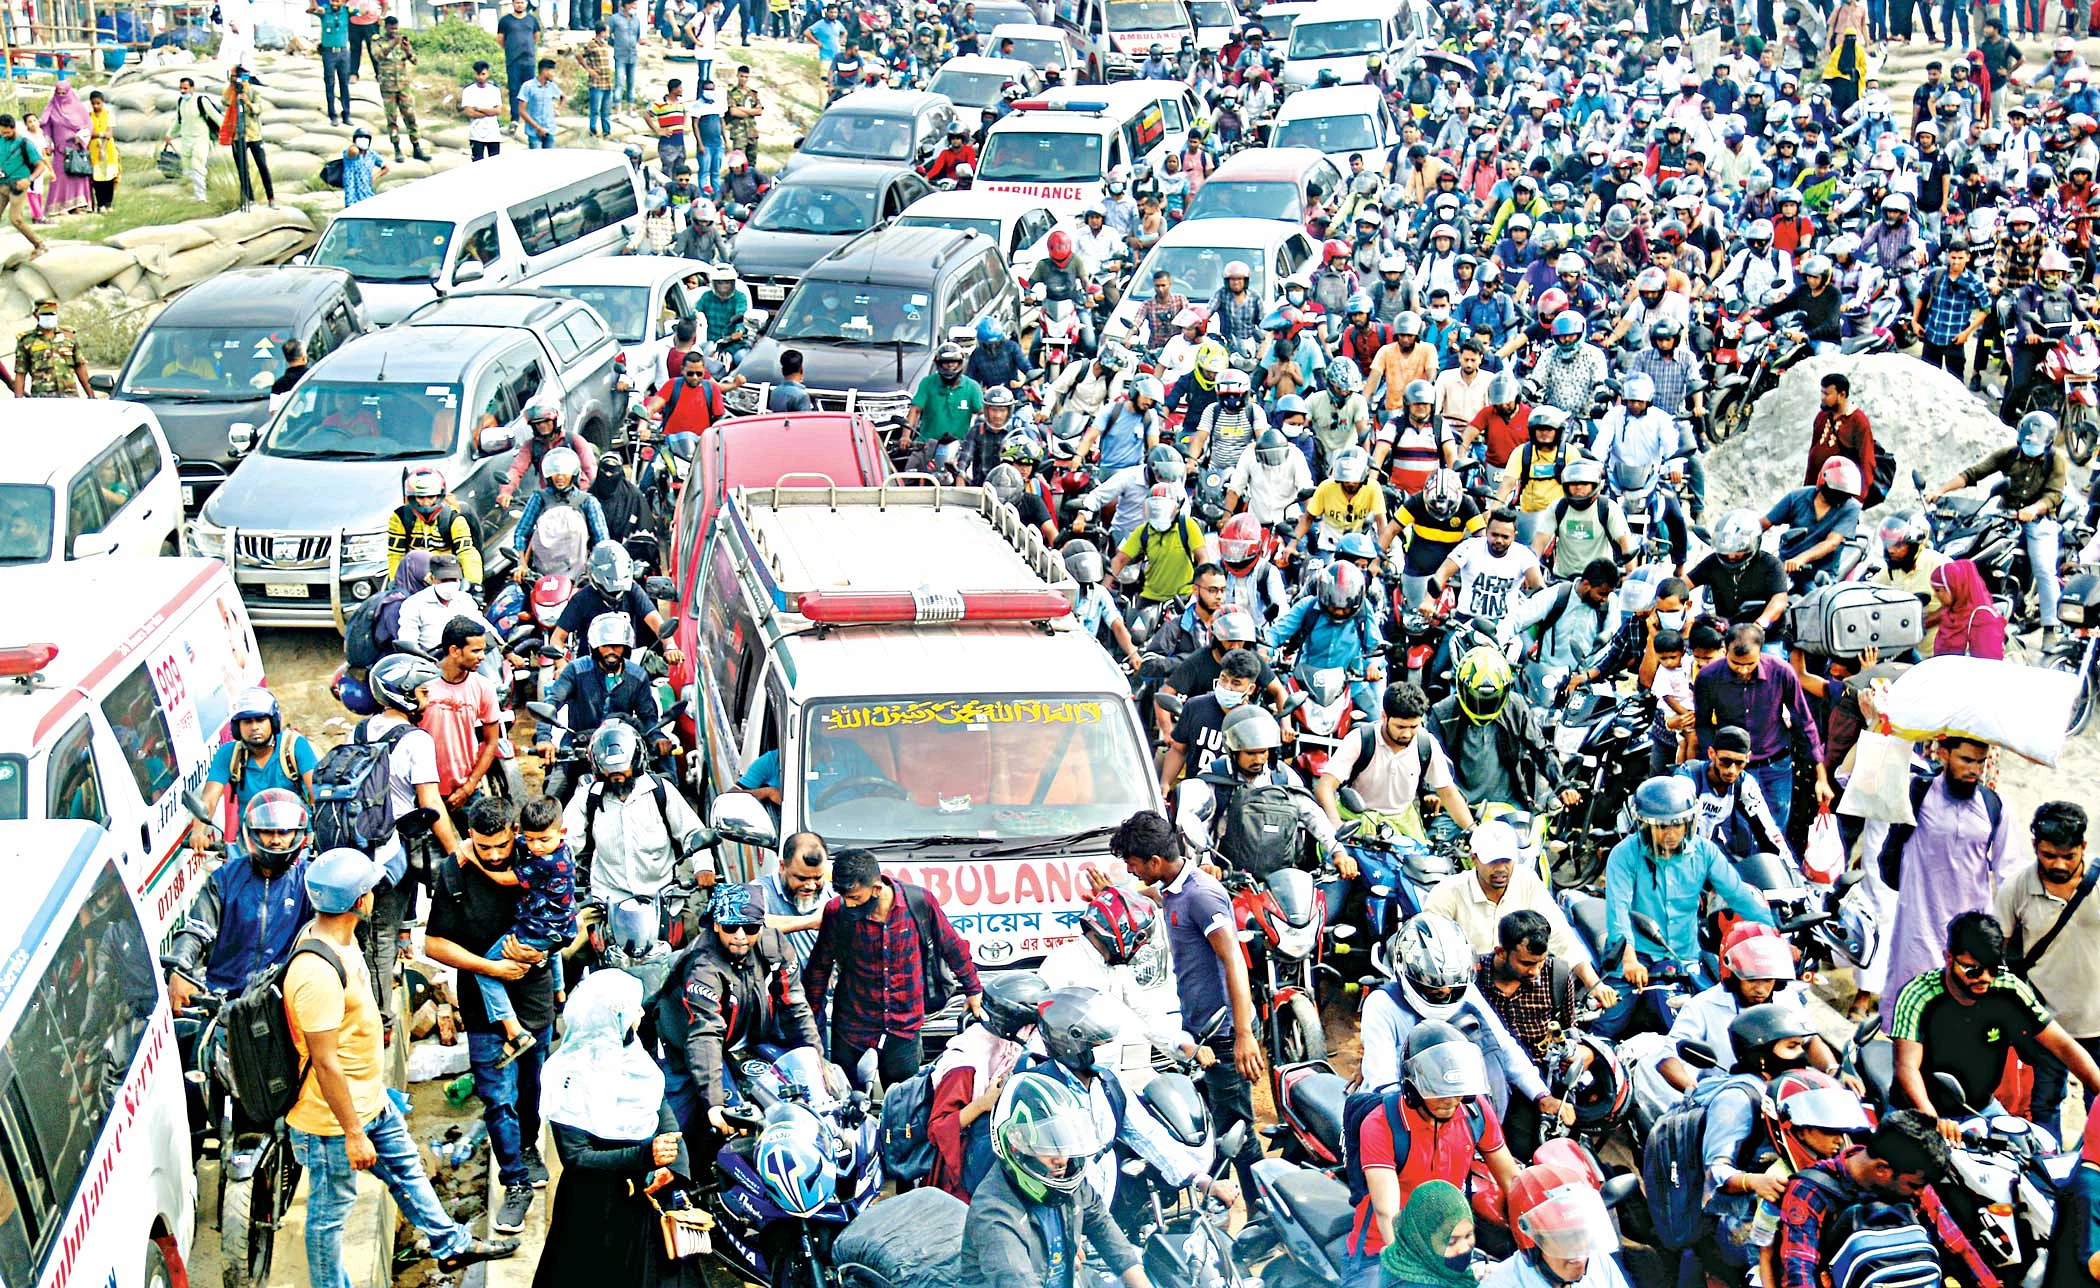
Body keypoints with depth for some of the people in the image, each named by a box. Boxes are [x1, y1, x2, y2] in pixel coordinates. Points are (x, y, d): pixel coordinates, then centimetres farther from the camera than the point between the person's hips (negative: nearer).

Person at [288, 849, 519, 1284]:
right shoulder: (317, 975, -35)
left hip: (370, 1099, 10)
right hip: (335, 1117, -10)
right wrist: (353, 1134, -23)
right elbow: (325, 1063, -29)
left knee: (406, 1167, 26)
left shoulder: (335, 934, -3)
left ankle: (451, 1245, 44)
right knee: (330, 1212, 11)